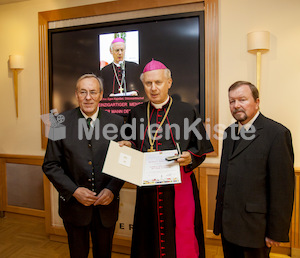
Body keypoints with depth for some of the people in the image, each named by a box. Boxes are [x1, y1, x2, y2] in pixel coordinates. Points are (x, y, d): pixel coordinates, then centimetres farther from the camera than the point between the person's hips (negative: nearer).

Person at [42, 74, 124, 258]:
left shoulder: (117, 122, -6)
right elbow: (50, 165, -4)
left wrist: (112, 190, -15)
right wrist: (74, 191, -13)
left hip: (106, 203, 1)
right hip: (74, 204, 0)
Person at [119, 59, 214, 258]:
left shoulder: (187, 112, -1)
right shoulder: (136, 113, 7)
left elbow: (202, 147, 1)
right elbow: (132, 145, 15)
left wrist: (190, 157, -18)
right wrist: (128, 146, -6)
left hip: (180, 188, -2)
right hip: (147, 190, 3)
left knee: (182, 240, 8)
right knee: (149, 241, 14)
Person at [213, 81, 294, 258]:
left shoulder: (277, 133, -13)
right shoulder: (230, 132, 9)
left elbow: (283, 188, -14)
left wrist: (276, 233, -12)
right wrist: (220, 214, 15)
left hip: (254, 227, -6)